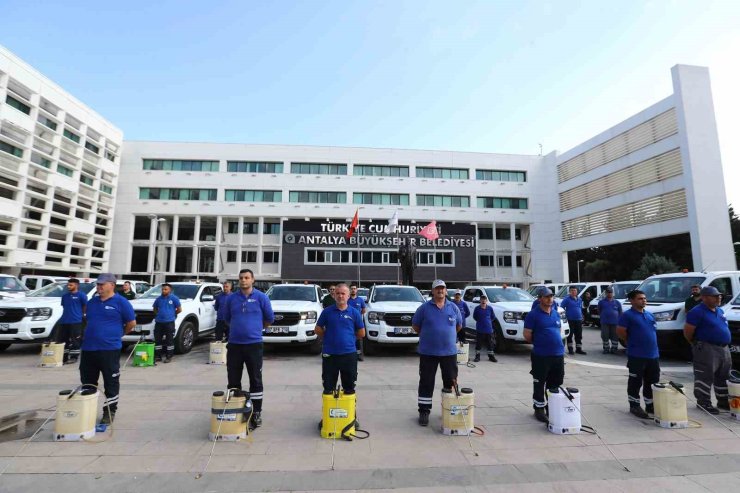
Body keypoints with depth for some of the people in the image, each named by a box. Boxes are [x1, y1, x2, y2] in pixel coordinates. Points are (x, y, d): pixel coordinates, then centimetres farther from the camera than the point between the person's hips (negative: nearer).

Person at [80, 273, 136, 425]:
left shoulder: (121, 302, -7)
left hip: (110, 349, -6)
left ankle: (110, 412, 14)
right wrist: (93, 335, 16)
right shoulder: (92, 302, 12)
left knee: (111, 382, 3)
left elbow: (131, 323, -3)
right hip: (88, 348, 6)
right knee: (87, 382, 16)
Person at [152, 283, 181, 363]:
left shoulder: (174, 298, -3)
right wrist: (158, 315, 10)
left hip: (169, 322, -5)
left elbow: (179, 309, -1)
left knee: (169, 340, 0)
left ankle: (169, 357, 7)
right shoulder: (159, 298, 10)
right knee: (157, 340, 9)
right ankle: (157, 356, 20)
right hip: (159, 322, 5)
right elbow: (155, 309, 24)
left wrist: (172, 314, 6)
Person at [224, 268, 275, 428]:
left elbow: (270, 319, 5)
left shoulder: (261, 297, -4)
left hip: (254, 344, -3)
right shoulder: (231, 298, 4)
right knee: (233, 381, 11)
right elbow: (227, 318, 19)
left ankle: (256, 413, 17)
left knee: (256, 380, 5)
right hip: (234, 344, 3)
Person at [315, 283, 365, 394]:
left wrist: (349, 337, 6)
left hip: (349, 353, 0)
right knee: (328, 386, 12)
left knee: (349, 385, 13)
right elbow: (318, 329, 7)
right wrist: (329, 337, 3)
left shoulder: (354, 312, -2)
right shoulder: (327, 312, -2)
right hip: (329, 353, 0)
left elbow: (361, 333, 5)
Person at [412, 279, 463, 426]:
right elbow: (415, 325, 5)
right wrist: (427, 336, 8)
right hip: (428, 352, -2)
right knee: (426, 383, 4)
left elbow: (459, 325, 18)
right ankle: (424, 411, 17)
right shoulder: (424, 308, -4)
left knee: (451, 382, 10)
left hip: (449, 352, 2)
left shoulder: (453, 308, 4)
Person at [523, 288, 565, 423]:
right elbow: (527, 336, -8)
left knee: (555, 384, 15)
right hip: (541, 356, -6)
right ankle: (539, 408, 17)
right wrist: (540, 343, 3)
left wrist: (555, 343, 12)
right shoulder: (533, 314, -9)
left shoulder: (556, 313, 11)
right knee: (539, 384, 4)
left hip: (558, 354, 6)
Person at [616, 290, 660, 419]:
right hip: (636, 355, -7)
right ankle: (634, 406, 11)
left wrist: (651, 344, 13)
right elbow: (620, 331, -13)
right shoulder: (628, 315, -10)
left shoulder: (649, 315, 13)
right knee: (636, 382, 1)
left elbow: (654, 330, 24)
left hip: (653, 354, 7)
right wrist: (633, 342, -2)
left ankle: (650, 405, 28)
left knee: (652, 382, 15)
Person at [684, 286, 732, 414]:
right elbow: (687, 332, -15)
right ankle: (704, 403, 4)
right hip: (707, 349, -9)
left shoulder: (719, 310, 13)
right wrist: (697, 344, -1)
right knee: (706, 377, -4)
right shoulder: (697, 312, -16)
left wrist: (725, 345, 18)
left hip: (724, 348, 9)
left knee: (724, 377, 18)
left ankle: (723, 402, 30)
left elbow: (723, 328, 25)